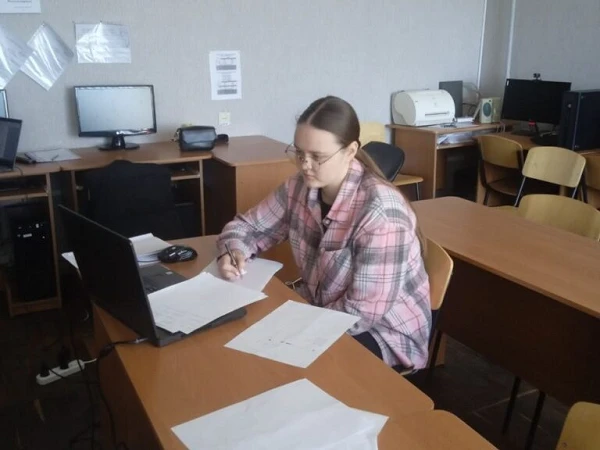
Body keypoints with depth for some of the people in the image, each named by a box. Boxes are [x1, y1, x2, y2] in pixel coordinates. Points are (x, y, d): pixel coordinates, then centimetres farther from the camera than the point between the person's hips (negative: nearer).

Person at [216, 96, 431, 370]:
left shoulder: (380, 211, -28)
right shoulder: (300, 188, -6)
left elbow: (363, 312, -27)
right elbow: (247, 226, 6)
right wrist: (233, 251, -16)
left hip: (384, 332, -6)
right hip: (321, 311, 6)